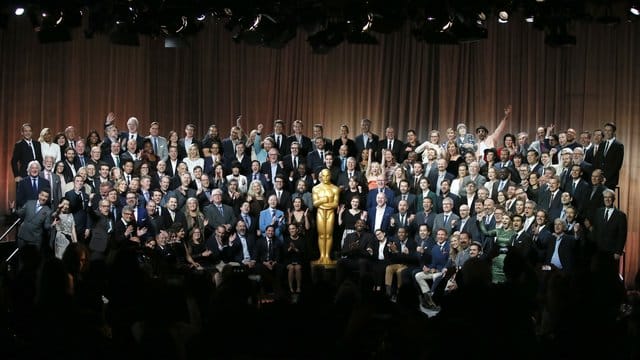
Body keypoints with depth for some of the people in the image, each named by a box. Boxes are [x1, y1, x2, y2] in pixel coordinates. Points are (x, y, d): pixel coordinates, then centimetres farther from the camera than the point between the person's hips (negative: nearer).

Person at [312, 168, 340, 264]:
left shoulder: (335, 189, 1)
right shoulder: (316, 188, 6)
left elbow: (335, 204, -5)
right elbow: (315, 203, 2)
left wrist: (323, 203, -11)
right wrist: (322, 200, -17)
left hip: (330, 213, -1)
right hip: (320, 213, 1)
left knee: (329, 234, -1)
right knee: (321, 235, 1)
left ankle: (327, 256, 4)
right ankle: (322, 256, 5)